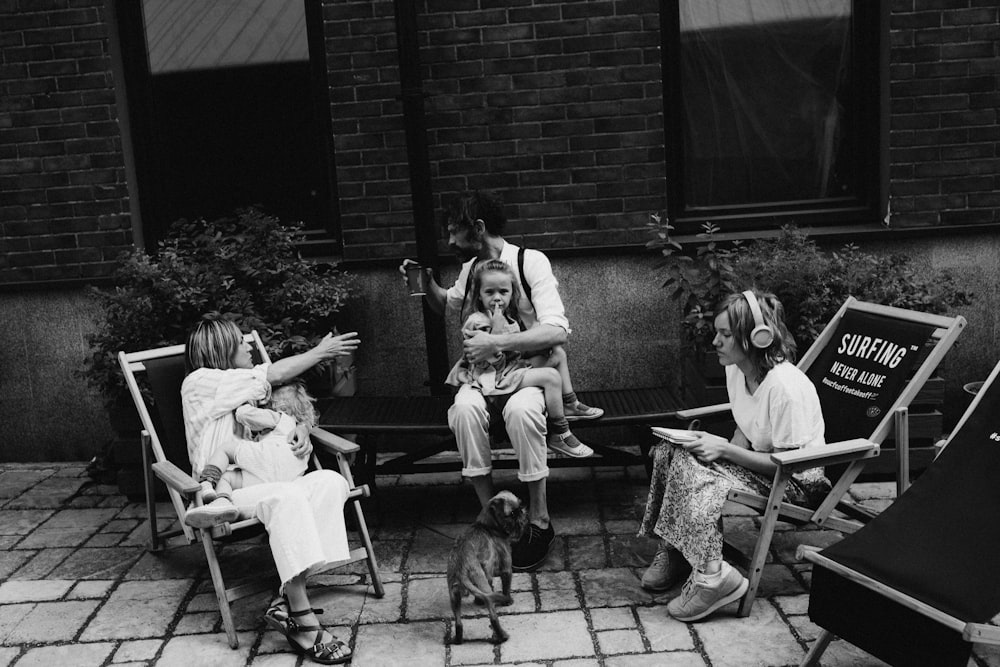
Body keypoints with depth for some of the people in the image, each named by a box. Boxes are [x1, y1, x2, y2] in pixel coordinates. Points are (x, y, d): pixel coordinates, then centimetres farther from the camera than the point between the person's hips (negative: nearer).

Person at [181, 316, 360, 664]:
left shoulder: (243, 384, 18)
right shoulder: (200, 383, -6)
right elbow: (274, 375, -10)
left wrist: (301, 429, -3)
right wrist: (321, 352, -1)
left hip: (262, 482, 7)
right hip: (222, 492, -7)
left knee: (331, 481, -21)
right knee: (287, 496, -37)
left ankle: (288, 600, -26)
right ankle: (303, 621, -34)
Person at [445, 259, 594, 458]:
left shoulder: (509, 317, 10)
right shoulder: (478, 322, -19)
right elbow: (492, 360, -24)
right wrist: (497, 329, -29)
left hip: (513, 367, 10)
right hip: (496, 378, -10)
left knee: (557, 356, 11)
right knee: (551, 376, -20)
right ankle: (560, 434, -10)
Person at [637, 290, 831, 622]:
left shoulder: (786, 386, -29)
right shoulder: (736, 369, -2)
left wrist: (725, 450, -24)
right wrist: (722, 448, -11)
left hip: (797, 480, -9)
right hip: (756, 459, 9)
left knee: (700, 484, -28)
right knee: (669, 452, -7)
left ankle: (712, 576, -17)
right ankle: (673, 553, -2)